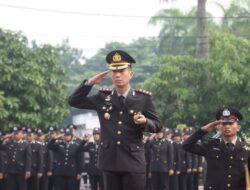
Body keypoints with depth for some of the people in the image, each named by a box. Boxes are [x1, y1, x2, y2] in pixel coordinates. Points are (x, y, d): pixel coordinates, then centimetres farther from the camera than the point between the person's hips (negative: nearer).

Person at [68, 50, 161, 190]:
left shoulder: (143, 98, -1)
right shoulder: (103, 98, 7)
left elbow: (157, 125, 2)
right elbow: (74, 101, 10)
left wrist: (144, 122, -20)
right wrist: (90, 83, -2)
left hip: (133, 162, -3)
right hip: (110, 161, 3)